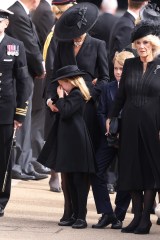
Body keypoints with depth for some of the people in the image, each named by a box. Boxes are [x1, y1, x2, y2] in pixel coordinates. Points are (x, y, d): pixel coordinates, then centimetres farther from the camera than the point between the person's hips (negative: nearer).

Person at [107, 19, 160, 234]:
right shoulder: (130, 65, 8)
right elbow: (121, 95, 13)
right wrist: (111, 118, 9)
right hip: (130, 125, 4)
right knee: (132, 169, 4)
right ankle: (137, 216, 10)